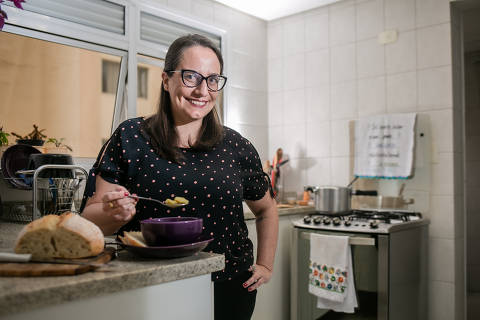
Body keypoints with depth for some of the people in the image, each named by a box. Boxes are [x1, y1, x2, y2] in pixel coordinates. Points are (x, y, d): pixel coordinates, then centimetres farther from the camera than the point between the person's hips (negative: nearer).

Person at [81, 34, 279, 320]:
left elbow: (266, 210, 15)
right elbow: (92, 216, -4)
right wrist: (113, 214, -25)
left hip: (228, 290, 2)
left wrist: (266, 266, 8)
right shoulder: (130, 137, -5)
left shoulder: (236, 146, 1)